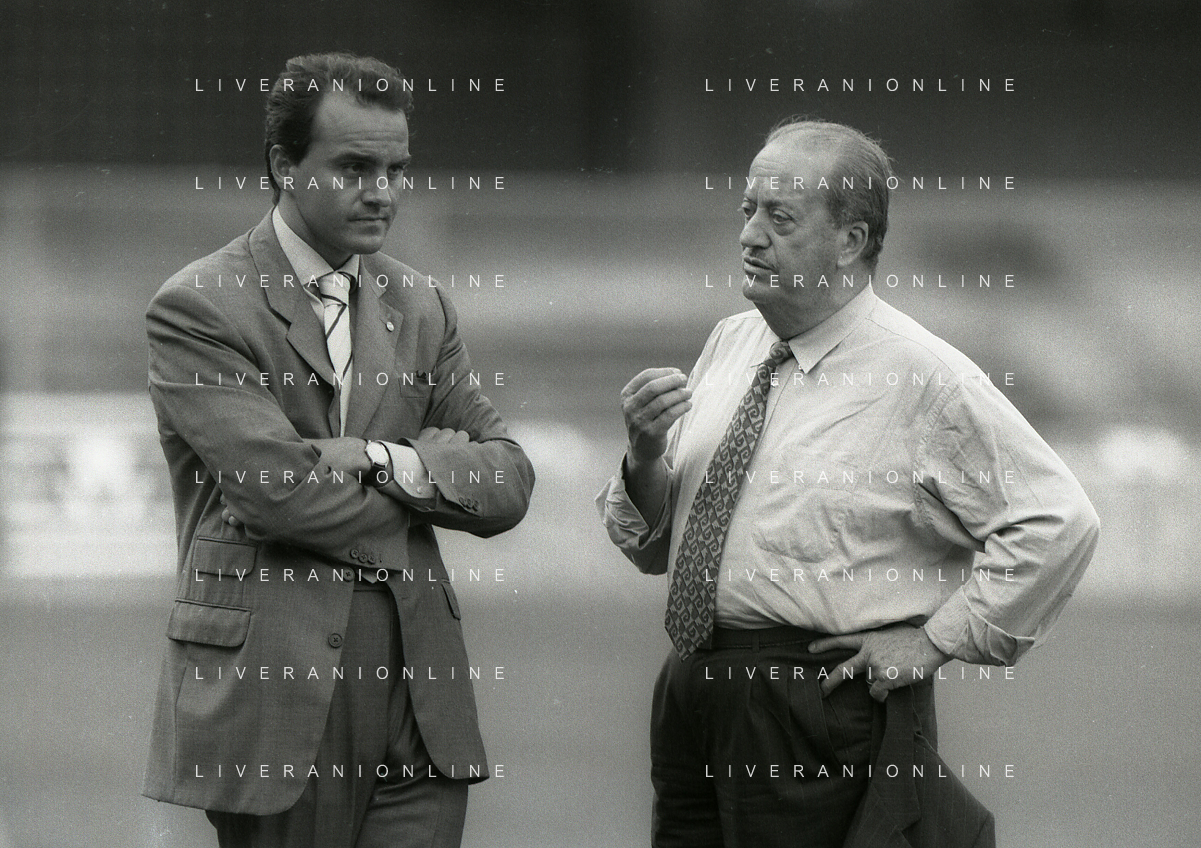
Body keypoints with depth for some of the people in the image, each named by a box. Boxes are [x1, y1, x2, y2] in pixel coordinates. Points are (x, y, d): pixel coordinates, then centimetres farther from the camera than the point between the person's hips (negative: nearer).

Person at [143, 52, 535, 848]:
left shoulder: (420, 305, 14)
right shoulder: (200, 308, -5)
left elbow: (507, 483, 7)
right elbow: (277, 490, -16)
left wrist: (387, 463, -11)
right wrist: (434, 464, -3)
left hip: (418, 697, 5)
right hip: (273, 695, -5)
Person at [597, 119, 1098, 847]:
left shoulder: (925, 378, -10)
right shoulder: (731, 345, 9)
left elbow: (1059, 523, -12)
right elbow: (654, 544, 15)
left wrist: (935, 639, -10)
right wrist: (645, 459, -6)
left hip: (824, 721, -6)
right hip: (693, 693, 6)